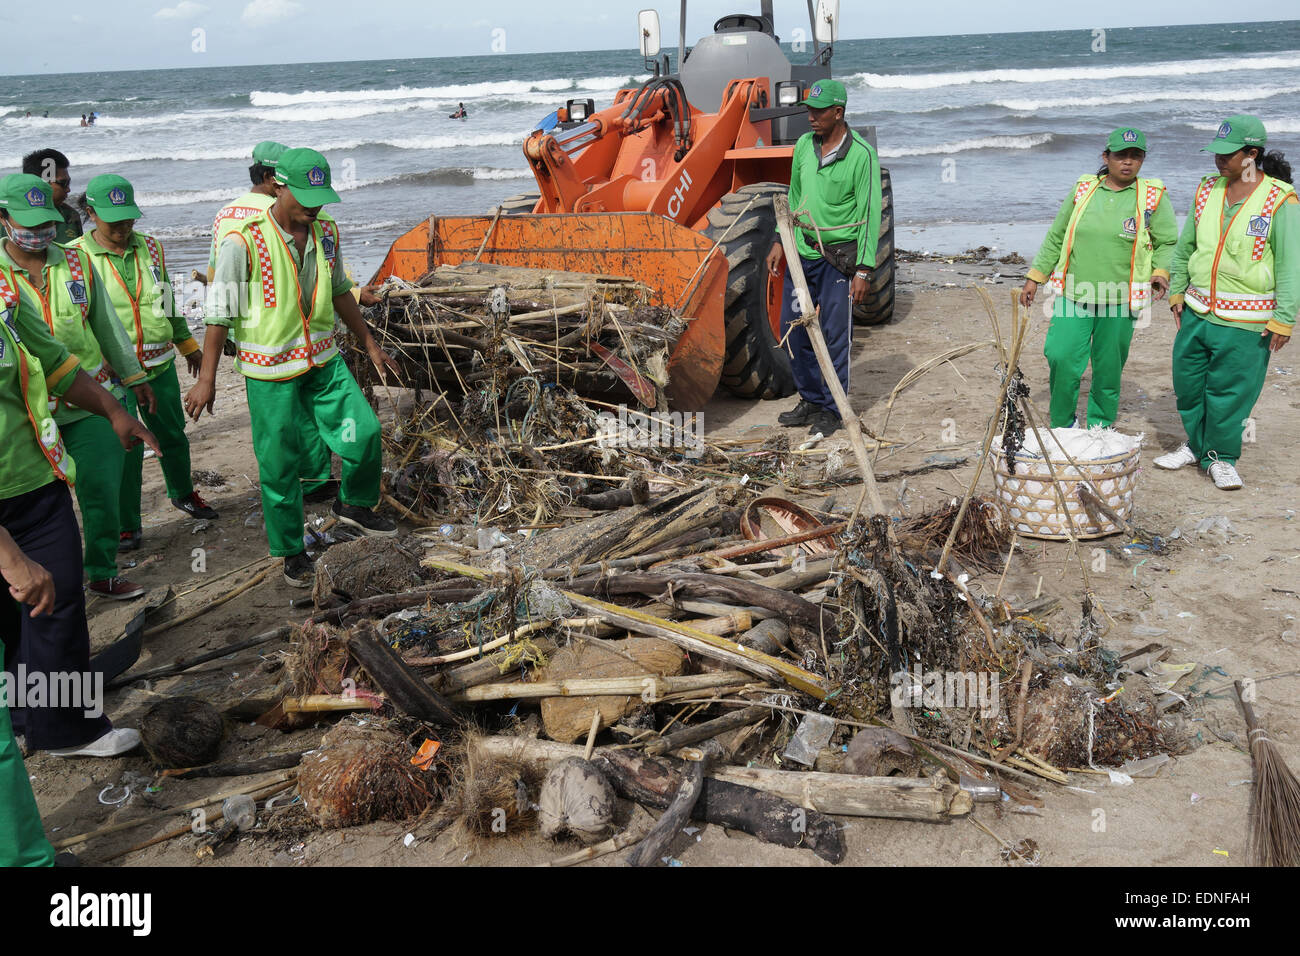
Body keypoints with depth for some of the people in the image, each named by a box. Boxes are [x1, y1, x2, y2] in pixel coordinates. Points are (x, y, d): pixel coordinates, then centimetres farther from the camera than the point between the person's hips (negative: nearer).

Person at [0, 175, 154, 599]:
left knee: (103, 491, 4)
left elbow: (107, 323, 13)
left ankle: (103, 574, 21)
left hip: (92, 401, 3)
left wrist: (134, 376, 17)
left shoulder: (76, 262, 5)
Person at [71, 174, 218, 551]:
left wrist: (187, 344, 25)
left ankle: (183, 494, 42)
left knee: (172, 434, 17)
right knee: (125, 447, -4)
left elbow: (168, 302, 18)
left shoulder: (150, 247, 6)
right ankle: (127, 525, 11)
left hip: (159, 365, 5)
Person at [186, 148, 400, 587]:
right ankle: (291, 551, 21)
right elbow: (220, 312, -12)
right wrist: (206, 379, -10)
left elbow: (340, 292, 15)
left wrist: (370, 345, 18)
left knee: (364, 431, -6)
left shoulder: (326, 233, 1)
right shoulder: (244, 243, -17)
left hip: (323, 359, 5)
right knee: (279, 464, 4)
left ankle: (354, 504, 22)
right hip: (269, 369, -5)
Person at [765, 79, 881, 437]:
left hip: (838, 257, -6)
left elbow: (870, 214, -11)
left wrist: (864, 270, -16)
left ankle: (831, 410, 13)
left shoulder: (861, 154, -11)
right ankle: (811, 401, 25)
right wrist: (781, 242, 13)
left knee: (835, 336, -1)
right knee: (792, 330, 9)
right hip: (802, 252, 6)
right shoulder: (804, 145, 7)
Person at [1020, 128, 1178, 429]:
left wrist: (1161, 272, -13)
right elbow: (1055, 238, 14)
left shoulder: (1153, 196, 3)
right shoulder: (1083, 189, 8)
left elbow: (1168, 243, 6)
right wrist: (1035, 278, 10)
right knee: (1060, 356, -9)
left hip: (1119, 300, -1)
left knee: (1108, 368, 6)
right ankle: (1061, 424, 9)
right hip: (1074, 294, 1)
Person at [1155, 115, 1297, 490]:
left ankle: (1222, 457, 21)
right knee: (1188, 381, 12)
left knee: (1230, 391, 2)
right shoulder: (1207, 190, 6)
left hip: (1246, 321, -5)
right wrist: (1177, 291, 16)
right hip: (1197, 311, 5)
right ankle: (1197, 445, 32)